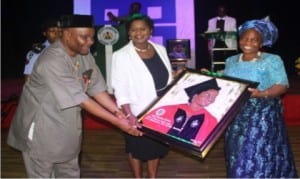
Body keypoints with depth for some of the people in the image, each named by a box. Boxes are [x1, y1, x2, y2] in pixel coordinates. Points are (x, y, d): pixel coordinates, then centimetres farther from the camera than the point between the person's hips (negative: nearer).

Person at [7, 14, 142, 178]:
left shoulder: (85, 54, -4)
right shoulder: (52, 61, -30)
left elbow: (96, 88, -4)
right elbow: (81, 99, -30)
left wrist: (118, 112, -16)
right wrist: (116, 121, -29)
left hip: (67, 124, 7)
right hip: (41, 125, -7)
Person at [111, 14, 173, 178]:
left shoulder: (160, 49, 2)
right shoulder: (121, 55, -14)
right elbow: (120, 89, -17)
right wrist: (129, 115, -24)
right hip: (138, 113, -5)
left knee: (157, 147, 19)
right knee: (137, 149, 14)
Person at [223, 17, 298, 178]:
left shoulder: (272, 60, -5)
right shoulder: (231, 61, 11)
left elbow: (282, 85, -11)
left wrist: (263, 93, -28)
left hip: (263, 115, -5)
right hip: (236, 115, 5)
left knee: (260, 155, -6)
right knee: (238, 156, 12)